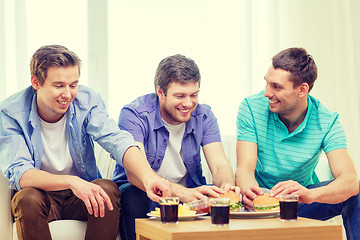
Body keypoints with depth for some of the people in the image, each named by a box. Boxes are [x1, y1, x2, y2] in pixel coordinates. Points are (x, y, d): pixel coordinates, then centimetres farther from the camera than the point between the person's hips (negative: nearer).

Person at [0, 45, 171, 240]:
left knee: (108, 189, -29)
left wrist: (148, 177, -44)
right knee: (28, 199, -34)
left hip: (83, 194, 2)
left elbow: (117, 141, -23)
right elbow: (18, 173, -25)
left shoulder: (86, 101, -8)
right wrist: (71, 182, -43)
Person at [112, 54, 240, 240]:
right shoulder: (134, 114, -17)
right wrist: (181, 193, -47)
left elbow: (220, 165, -11)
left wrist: (227, 186, -37)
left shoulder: (203, 116, -2)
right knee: (133, 197, -36)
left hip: (188, 191, 3)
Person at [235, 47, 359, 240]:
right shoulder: (251, 108, -14)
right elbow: (244, 170, -20)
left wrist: (310, 194, -50)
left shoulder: (326, 122, -14)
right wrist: (248, 189, -47)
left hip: (302, 203, 1)